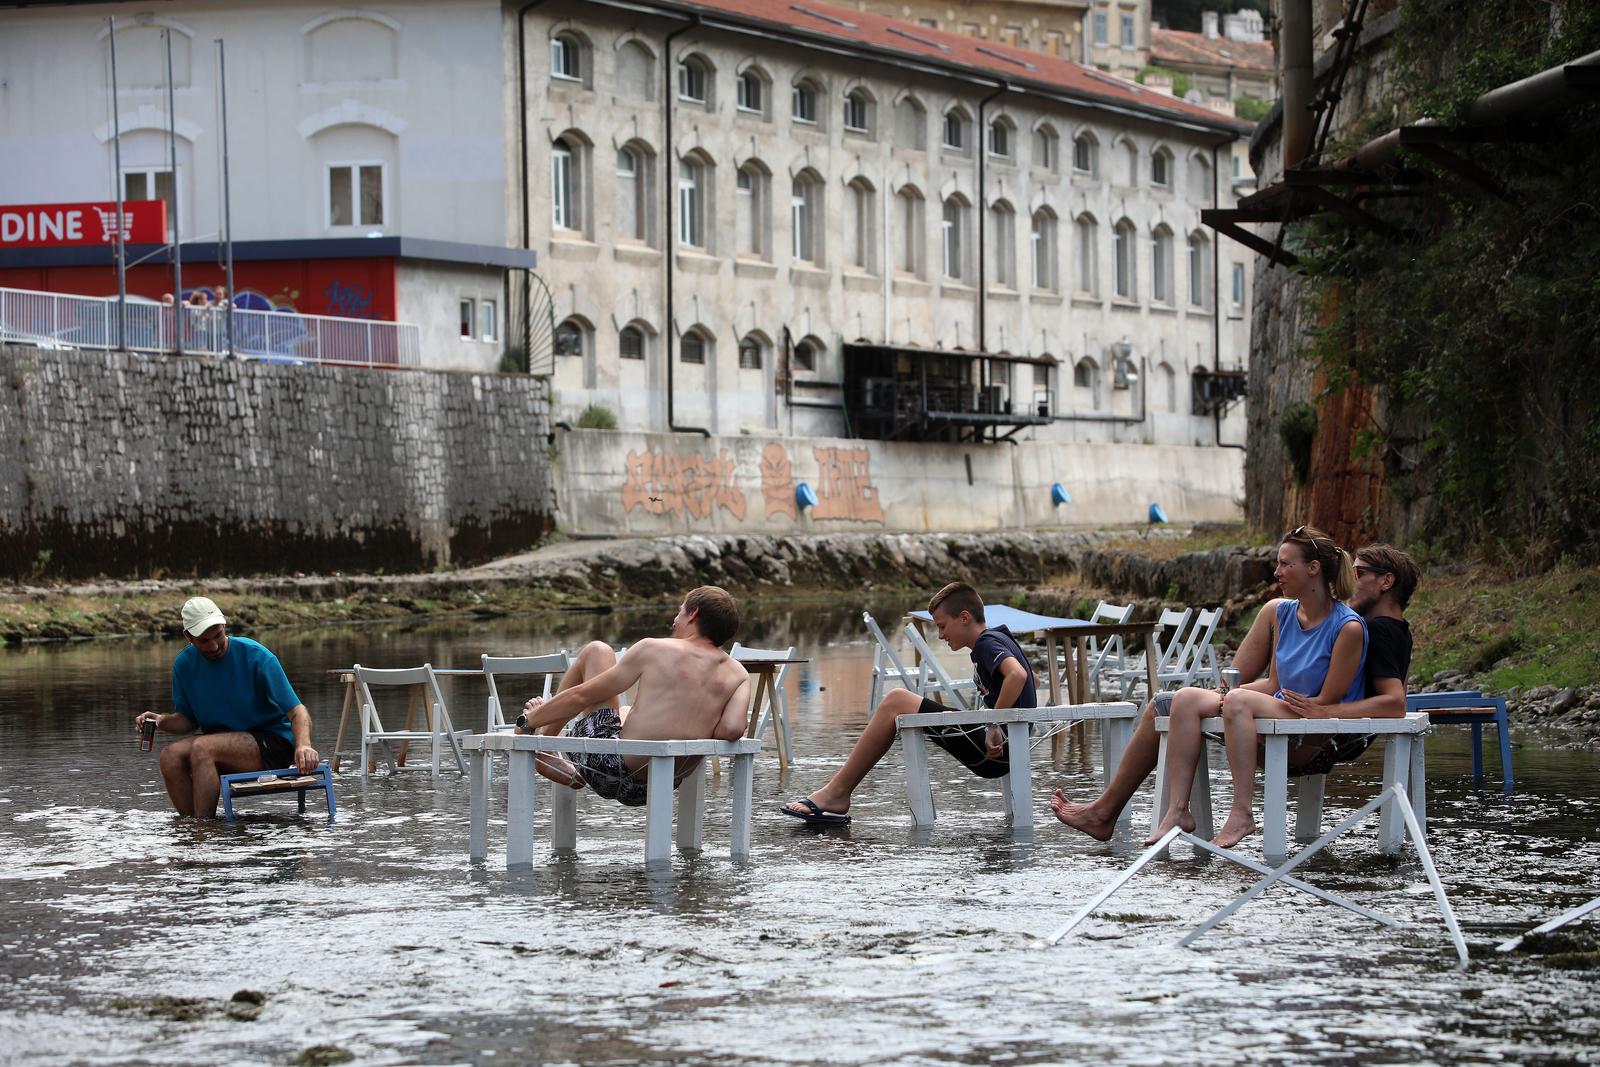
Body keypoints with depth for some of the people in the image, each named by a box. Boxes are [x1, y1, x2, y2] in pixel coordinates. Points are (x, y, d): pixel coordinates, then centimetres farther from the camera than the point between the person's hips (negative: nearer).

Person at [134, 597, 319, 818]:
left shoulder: (256, 656, -15)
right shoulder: (185, 663, 1)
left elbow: (297, 711, -17)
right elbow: (188, 719, 13)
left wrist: (303, 745, -36)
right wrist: (162, 721, -9)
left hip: (273, 744, -5)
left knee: (202, 748, -31)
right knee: (170, 756, -22)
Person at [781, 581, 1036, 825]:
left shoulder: (987, 643, -9)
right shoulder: (999, 639, 21)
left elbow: (1017, 675, -30)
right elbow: (1032, 680, 37)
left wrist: (995, 727, -25)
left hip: (993, 752, -11)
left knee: (896, 702, -9)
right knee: (897, 704, 15)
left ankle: (836, 794, -7)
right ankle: (836, 793, 9)